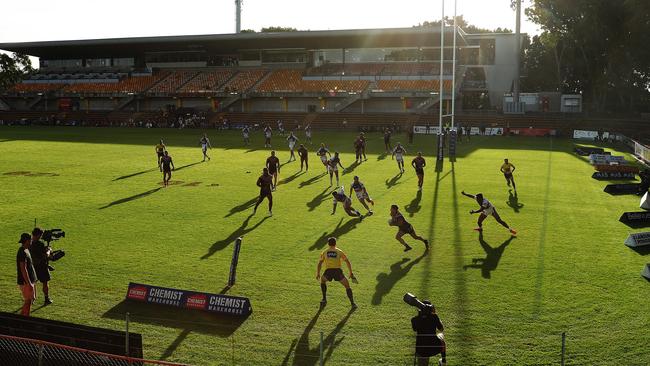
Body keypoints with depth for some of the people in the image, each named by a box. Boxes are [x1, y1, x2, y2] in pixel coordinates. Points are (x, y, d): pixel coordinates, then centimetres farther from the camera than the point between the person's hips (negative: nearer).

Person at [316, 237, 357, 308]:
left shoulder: (325, 252, 21)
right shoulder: (339, 251, 19)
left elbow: (319, 263, 19)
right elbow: (348, 262, 16)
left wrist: (318, 274, 26)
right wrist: (351, 273, 20)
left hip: (328, 271, 1)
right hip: (338, 270, -1)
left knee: (322, 280, 32)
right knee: (347, 286, 15)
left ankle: (324, 300, 28)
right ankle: (352, 303, 4)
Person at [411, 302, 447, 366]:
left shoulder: (414, 319, 0)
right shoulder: (434, 316, -5)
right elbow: (441, 329, 13)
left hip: (421, 350, 0)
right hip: (435, 348, 0)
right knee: (441, 335, 34)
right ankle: (444, 361, 45)